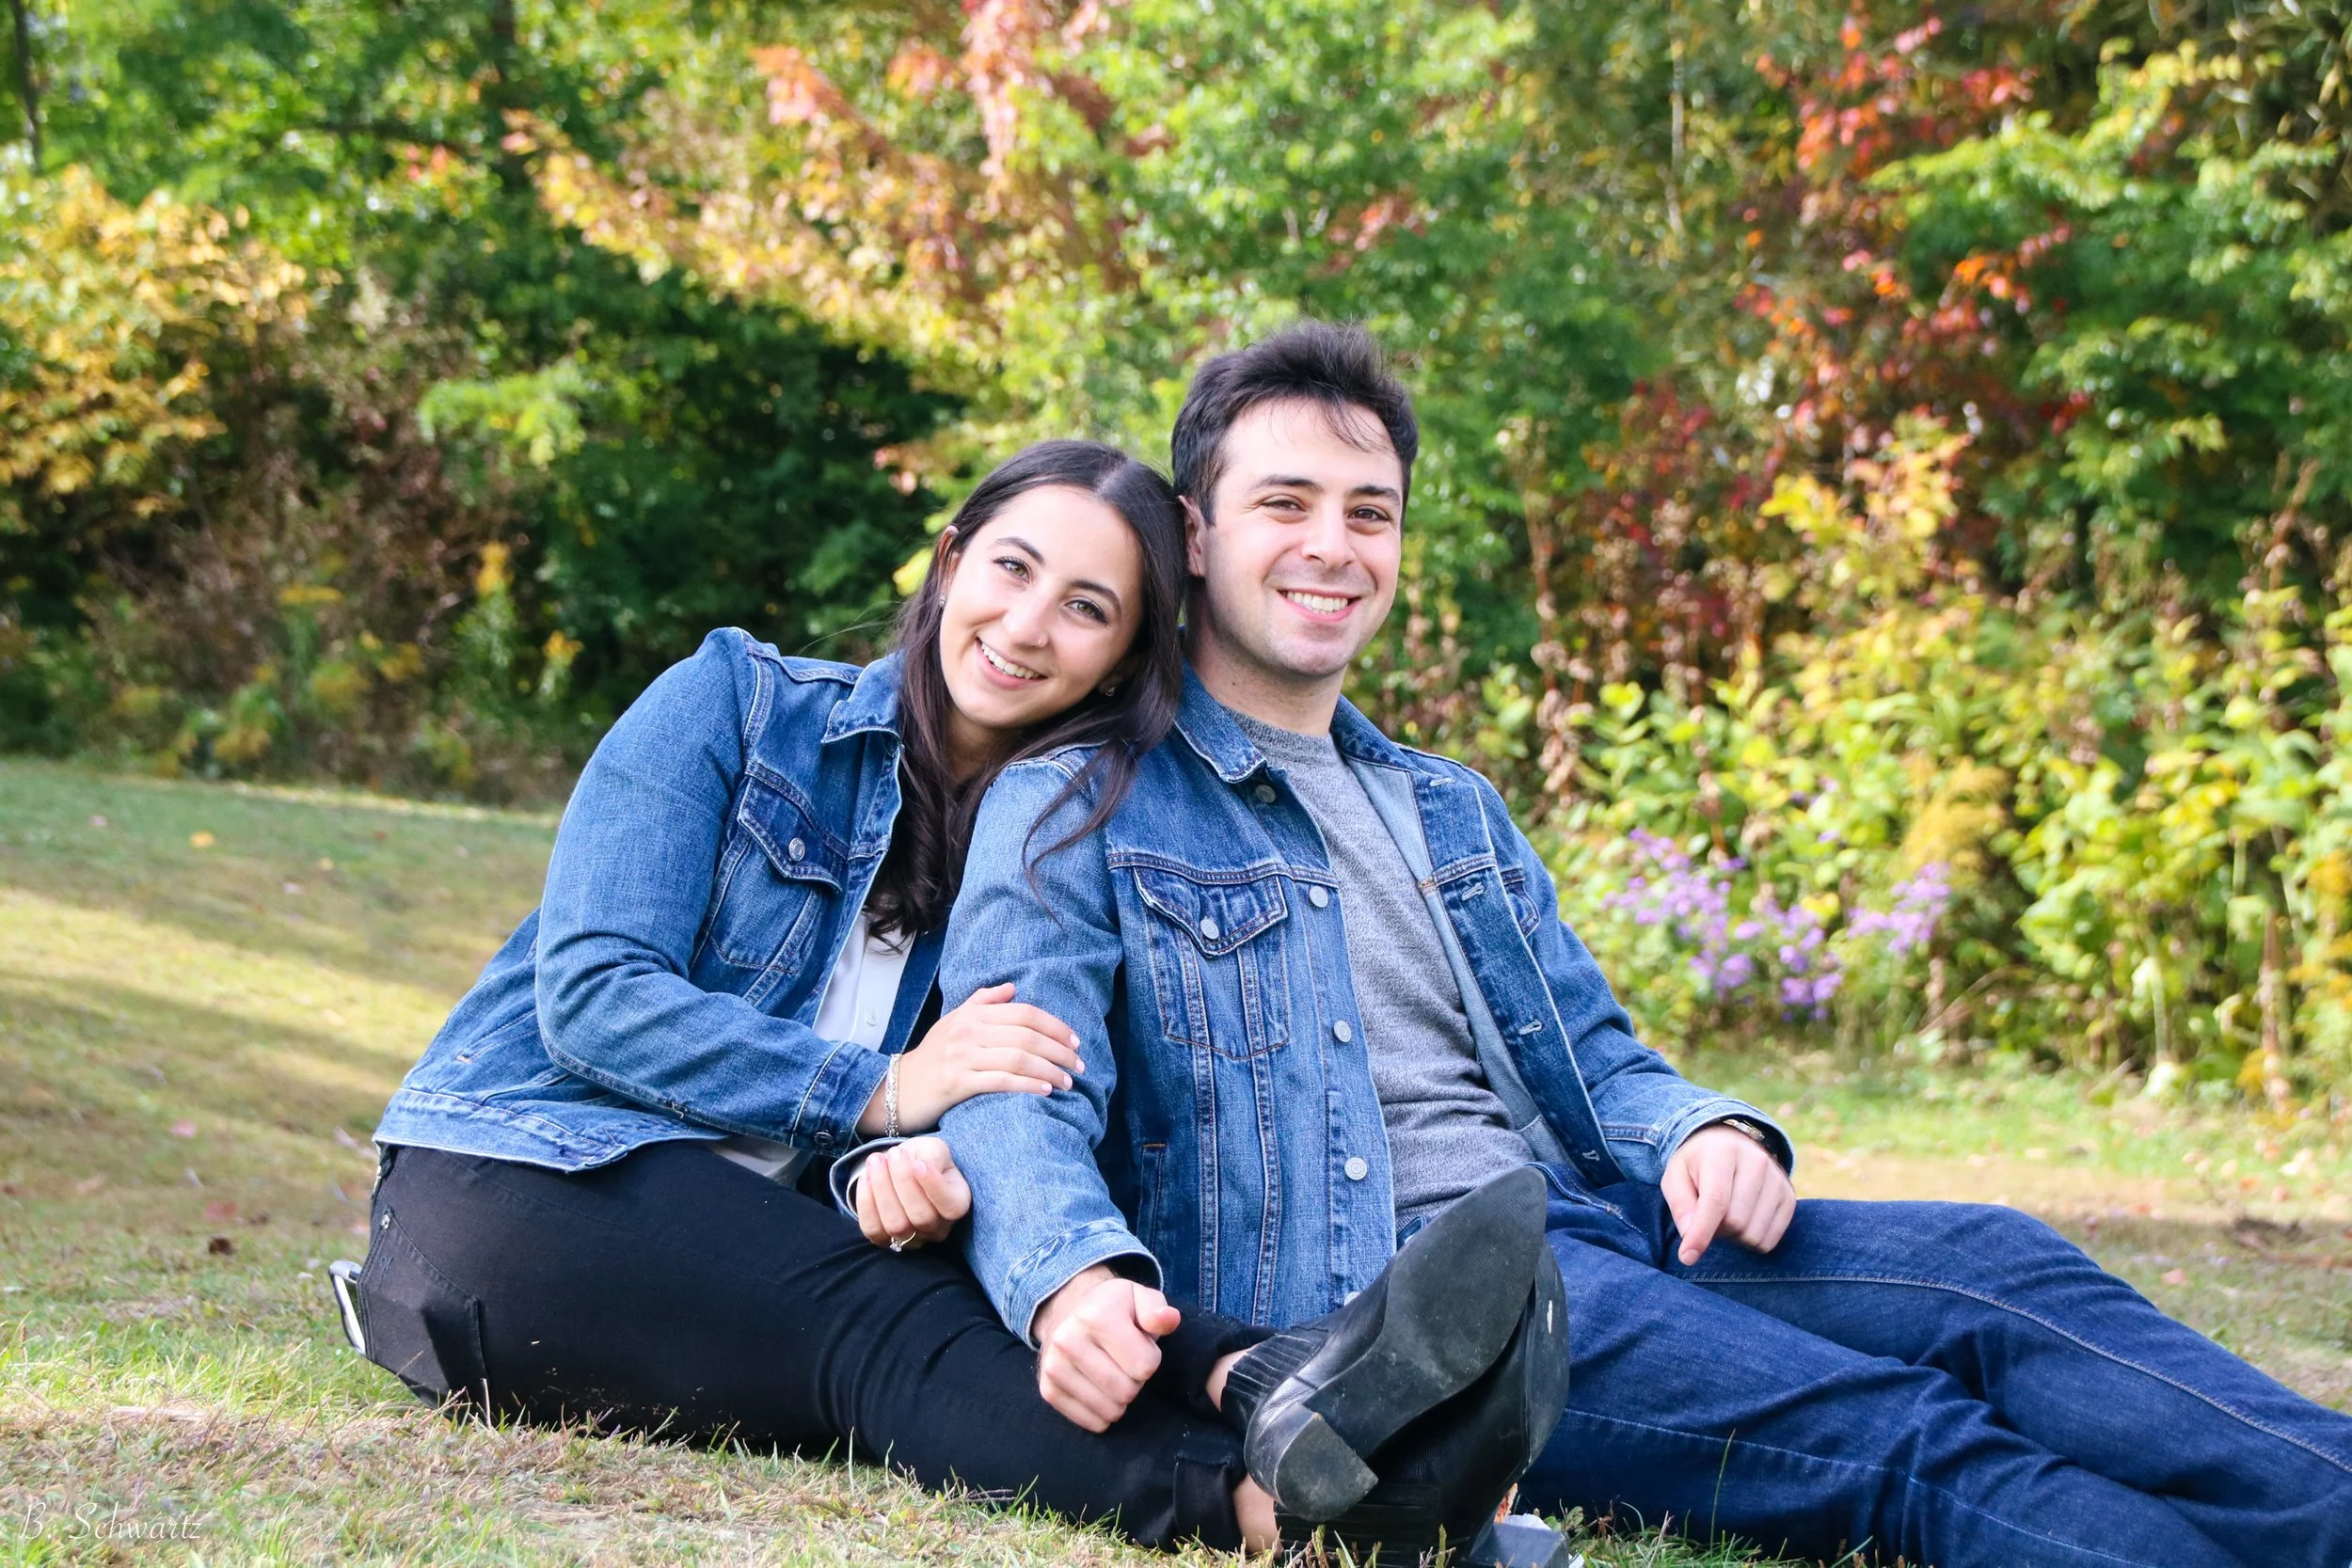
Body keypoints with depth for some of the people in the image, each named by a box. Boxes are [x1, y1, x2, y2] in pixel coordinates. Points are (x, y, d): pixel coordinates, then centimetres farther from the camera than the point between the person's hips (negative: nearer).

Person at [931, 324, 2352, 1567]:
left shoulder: (1454, 811, 28)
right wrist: (1075, 1280, -33)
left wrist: (1702, 1131, -1)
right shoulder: (1078, 812, 6)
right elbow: (1021, 1103, -9)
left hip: (1588, 1223, 7)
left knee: (1988, 1264, -21)